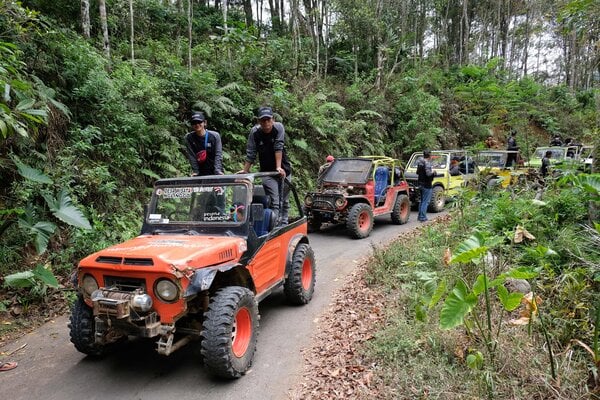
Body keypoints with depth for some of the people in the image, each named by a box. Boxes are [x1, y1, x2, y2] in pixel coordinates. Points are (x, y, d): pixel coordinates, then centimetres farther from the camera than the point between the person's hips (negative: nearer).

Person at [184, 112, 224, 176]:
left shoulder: (215, 136, -5)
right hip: (200, 173, 1)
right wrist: (195, 171, -8)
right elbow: (191, 156, -4)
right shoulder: (189, 138, -3)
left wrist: (218, 171, -17)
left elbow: (218, 154, -8)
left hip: (214, 172, -1)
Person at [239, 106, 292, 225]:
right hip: (267, 172, -1)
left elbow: (278, 148, -20)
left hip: (283, 170, 1)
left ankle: (284, 225, 25)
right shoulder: (255, 132, -10)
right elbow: (251, 154, -8)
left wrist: (279, 167, -27)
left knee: (285, 201, 12)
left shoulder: (278, 127, -12)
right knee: (274, 202, -13)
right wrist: (245, 171, -11)